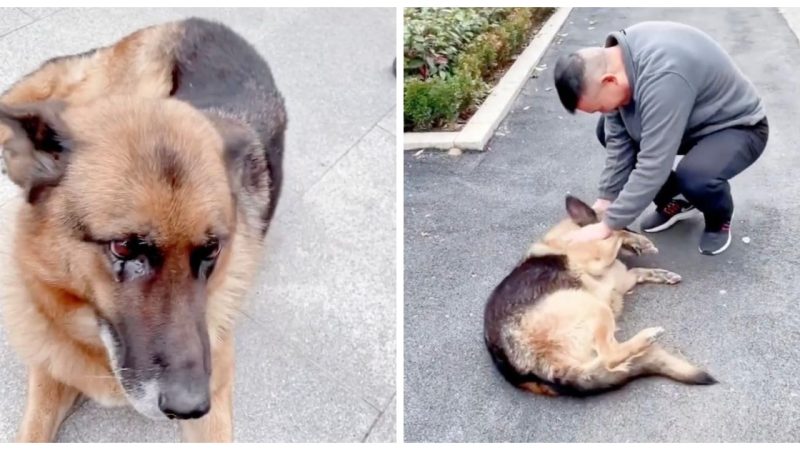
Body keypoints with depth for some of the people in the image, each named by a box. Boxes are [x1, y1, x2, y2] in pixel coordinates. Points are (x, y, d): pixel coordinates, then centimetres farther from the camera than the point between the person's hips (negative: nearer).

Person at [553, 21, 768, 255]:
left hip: (739, 126, -8)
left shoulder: (662, 75, -39)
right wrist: (606, 198, -11)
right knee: (607, 130, -2)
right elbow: (619, 139, -8)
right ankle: (675, 200, 12)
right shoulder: (615, 58, -13)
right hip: (694, 119, 8)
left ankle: (719, 217, 1)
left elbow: (653, 165, -38)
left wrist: (608, 225, -32)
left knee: (694, 178, -36)